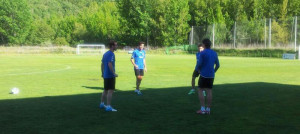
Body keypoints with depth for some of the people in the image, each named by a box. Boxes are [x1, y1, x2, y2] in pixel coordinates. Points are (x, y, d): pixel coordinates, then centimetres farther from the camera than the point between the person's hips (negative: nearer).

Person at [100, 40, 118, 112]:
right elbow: (110, 64, -24)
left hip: (105, 75, 9)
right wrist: (114, 73, -23)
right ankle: (108, 107, -8)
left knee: (105, 90, 20)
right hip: (110, 75, -9)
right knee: (110, 91, -7)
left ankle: (102, 104, 30)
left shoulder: (105, 53, 14)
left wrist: (102, 73, 24)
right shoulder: (111, 54, -14)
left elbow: (102, 64, 18)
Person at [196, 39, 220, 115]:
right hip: (211, 75, 5)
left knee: (200, 91, 3)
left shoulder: (202, 53, -10)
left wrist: (197, 68, 8)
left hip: (204, 75, -5)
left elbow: (199, 64, -12)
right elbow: (217, 65, 11)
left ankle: (202, 109, -3)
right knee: (209, 91, 7)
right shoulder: (214, 53, 8)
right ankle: (208, 109, 8)